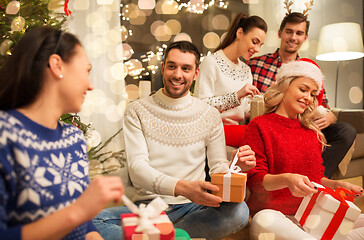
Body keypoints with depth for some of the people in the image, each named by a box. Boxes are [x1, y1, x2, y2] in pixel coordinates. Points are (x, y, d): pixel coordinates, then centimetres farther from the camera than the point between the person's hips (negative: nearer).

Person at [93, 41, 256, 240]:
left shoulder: (210, 115, 8)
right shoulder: (137, 111, 2)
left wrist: (235, 167, -17)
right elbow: (137, 167, -9)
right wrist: (182, 187, -27)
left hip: (192, 208, 1)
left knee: (238, 211, -30)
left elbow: (218, 167, 9)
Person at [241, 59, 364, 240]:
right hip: (274, 213, -3)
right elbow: (254, 180, -8)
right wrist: (286, 180, -27)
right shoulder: (259, 126, 0)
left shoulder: (311, 131, 19)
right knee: (263, 221, -40)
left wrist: (336, 184, 2)